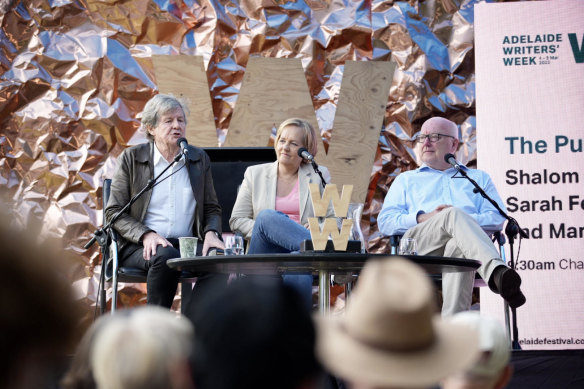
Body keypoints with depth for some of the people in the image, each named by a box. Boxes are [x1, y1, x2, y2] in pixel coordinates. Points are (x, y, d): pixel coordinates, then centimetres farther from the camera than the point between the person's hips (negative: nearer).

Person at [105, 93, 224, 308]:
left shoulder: (199, 159, 16)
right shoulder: (131, 158, 6)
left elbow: (212, 208, 20)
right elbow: (113, 212, 2)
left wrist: (211, 233, -4)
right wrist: (146, 235, -15)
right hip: (140, 246, -3)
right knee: (166, 256, -38)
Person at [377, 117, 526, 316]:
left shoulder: (479, 178, 33)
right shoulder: (406, 180, 34)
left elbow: (497, 219, 15)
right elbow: (385, 222, 17)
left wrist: (466, 221, -7)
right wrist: (424, 218, -3)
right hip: (417, 245, 0)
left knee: (458, 248, -42)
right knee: (453, 215, -36)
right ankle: (497, 273, -65)